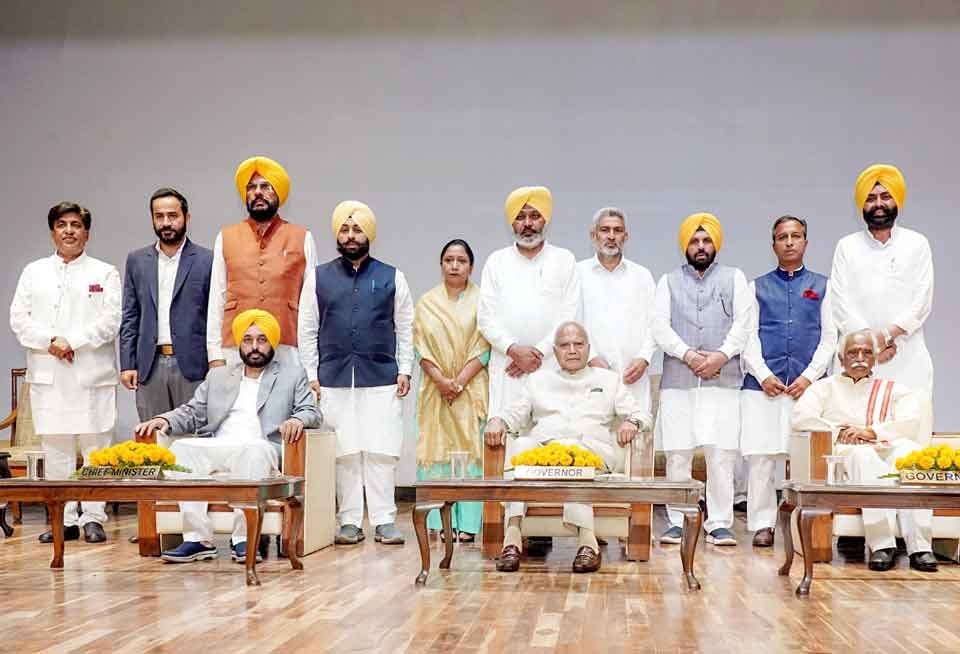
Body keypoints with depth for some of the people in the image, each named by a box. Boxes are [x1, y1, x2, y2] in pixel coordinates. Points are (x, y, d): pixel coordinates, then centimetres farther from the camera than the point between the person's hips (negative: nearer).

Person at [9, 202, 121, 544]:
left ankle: (93, 518, 4)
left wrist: (72, 341, -13)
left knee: (96, 446, -3)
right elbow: (19, 318, 7)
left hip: (92, 375, -2)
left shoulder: (105, 273, 8)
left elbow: (111, 320, -4)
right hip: (48, 376, 2)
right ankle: (64, 519, 10)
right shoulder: (34, 272, 16)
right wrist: (50, 342, -9)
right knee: (56, 449, 4)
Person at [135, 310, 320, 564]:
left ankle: (243, 538, -33)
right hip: (215, 449, 3)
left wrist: (297, 419, -17)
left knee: (253, 449, -39)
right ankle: (198, 538, -29)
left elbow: (311, 412, 8)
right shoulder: (218, 376, 29)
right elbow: (192, 412, 23)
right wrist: (165, 419, 1)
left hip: (259, 450, -3)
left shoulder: (292, 375, 20)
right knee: (182, 448, -28)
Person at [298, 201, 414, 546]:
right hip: (334, 380, 1)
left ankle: (384, 520, 4)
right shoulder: (319, 278, 8)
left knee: (382, 451, -2)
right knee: (345, 452, 2)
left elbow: (405, 329, 9)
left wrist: (404, 370, 2)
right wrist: (311, 375, 2)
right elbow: (308, 330, 8)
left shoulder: (392, 278, 7)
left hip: (381, 378, 0)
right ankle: (349, 521, 10)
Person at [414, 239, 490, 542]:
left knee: (470, 450, -5)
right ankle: (440, 523, 0)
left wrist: (459, 382, -11)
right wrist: (441, 380, -11)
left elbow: (484, 348, -2)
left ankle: (467, 525, -4)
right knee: (437, 450, -2)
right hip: (436, 389, 2)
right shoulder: (427, 302, 10)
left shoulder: (481, 300, 5)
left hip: (472, 388, -2)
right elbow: (421, 347, 3)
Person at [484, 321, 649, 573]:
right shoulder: (538, 380, 31)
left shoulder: (609, 379, 27)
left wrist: (632, 422, -5)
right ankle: (513, 532, -45)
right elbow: (514, 414, 23)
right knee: (521, 445, -35)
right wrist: (498, 421, -1)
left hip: (592, 451, -1)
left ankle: (585, 537, -47)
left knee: (569, 448, -39)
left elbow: (641, 414, 19)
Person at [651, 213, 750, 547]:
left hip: (722, 380, -1)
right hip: (677, 380, 1)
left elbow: (742, 323, 4)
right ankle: (677, 522, 8)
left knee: (721, 454, -5)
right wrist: (689, 355, -10)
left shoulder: (734, 278, 15)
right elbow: (660, 327, 3)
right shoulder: (669, 281, 15)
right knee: (677, 454, 0)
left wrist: (721, 355, -11)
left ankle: (719, 524, 1)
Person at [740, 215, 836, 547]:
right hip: (763, 383, 0)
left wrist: (809, 376, -4)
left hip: (806, 383, 0)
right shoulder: (758, 286, 15)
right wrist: (763, 375, -6)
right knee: (761, 456, -4)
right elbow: (748, 335, 7)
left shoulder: (821, 286, 14)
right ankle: (762, 525, 3)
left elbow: (829, 337, 8)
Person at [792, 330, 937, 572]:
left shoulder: (894, 389, 27)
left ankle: (920, 546, -42)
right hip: (844, 457, -1)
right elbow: (801, 418, 5)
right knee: (862, 454, -38)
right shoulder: (825, 387, 26)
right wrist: (839, 432, -5)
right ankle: (882, 544, -46)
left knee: (908, 450, -34)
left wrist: (870, 431, -7)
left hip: (889, 450, 1)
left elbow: (911, 422, 6)